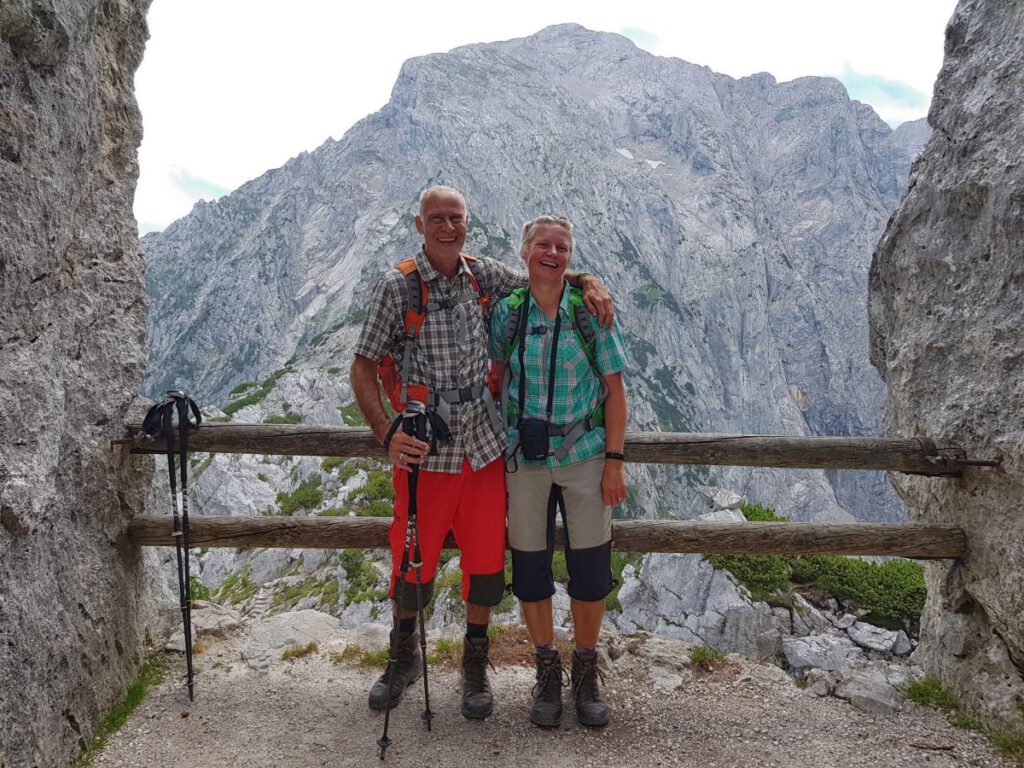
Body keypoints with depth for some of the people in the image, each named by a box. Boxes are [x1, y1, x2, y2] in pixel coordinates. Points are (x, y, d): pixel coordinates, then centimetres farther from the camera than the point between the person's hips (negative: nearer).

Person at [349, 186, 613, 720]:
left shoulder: (483, 275, 3)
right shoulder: (396, 288, -8)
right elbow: (363, 368, -6)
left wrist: (586, 280, -3)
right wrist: (387, 435, -20)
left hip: (485, 446, 3)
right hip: (426, 454, -3)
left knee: (486, 564, 9)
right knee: (412, 566, 10)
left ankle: (475, 666, 34)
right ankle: (405, 658, 39)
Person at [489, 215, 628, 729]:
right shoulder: (505, 312, 1)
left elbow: (614, 391, -2)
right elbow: (497, 379, 9)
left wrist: (614, 461, -7)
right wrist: (497, 450, 4)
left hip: (584, 456, -1)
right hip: (523, 459, 1)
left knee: (590, 570, 3)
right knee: (529, 568, 8)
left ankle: (586, 672, 27)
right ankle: (546, 669, 30)